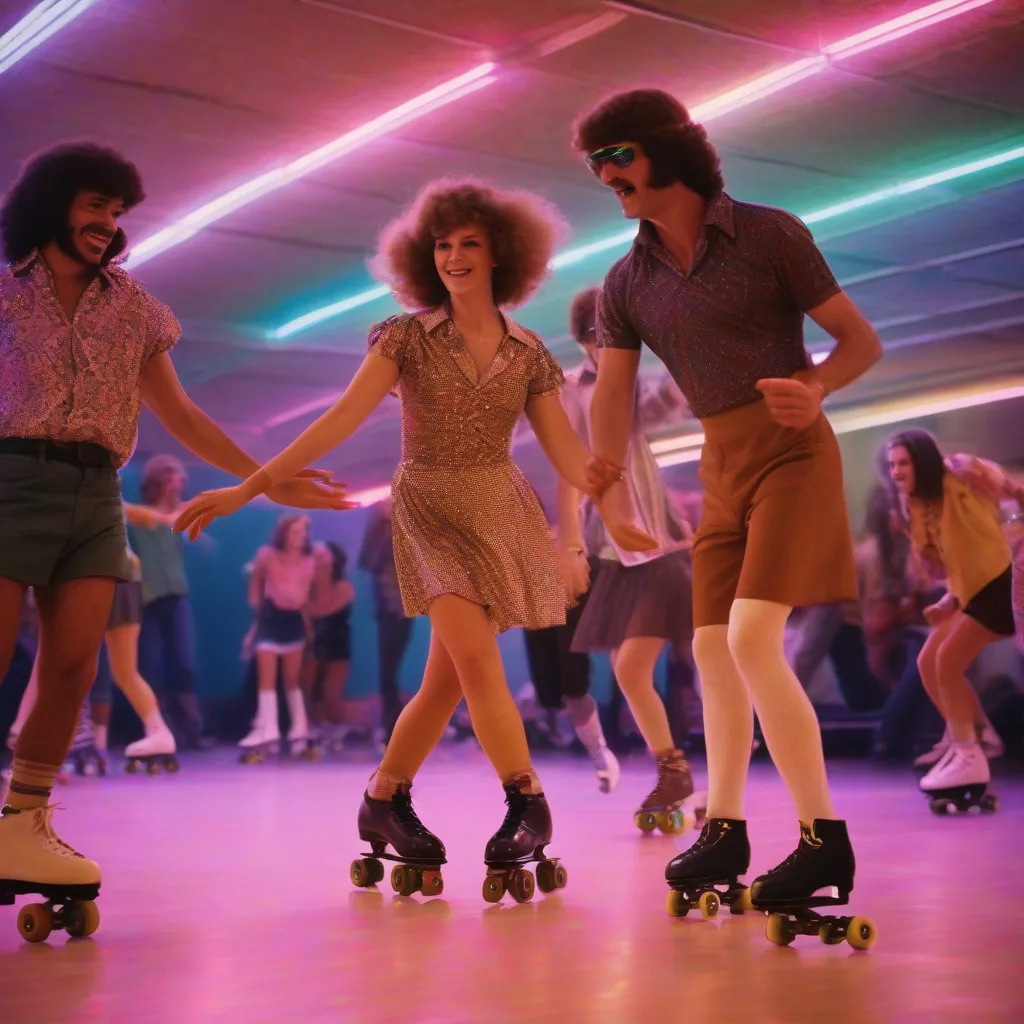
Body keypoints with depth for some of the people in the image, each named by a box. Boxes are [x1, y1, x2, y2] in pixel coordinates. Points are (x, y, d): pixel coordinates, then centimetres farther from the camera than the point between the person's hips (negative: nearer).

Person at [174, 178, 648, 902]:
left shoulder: (528, 353, 4)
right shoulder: (408, 338, -4)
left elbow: (565, 447, 2)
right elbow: (342, 420, -12)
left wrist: (613, 509, -12)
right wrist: (248, 487, -21)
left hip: (502, 516, 3)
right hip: (431, 511, -2)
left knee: (447, 676, 1)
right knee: (477, 660, -18)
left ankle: (384, 804, 16)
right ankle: (529, 804, -9)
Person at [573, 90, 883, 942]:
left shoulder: (769, 234, -9)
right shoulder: (627, 285, 4)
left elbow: (862, 339, -5)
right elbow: (612, 401, -4)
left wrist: (817, 389, -27)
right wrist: (616, 502, -19)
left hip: (793, 452, -6)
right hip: (722, 467, 6)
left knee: (752, 639, -18)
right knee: (713, 648, 8)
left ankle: (825, 839, -11)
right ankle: (724, 829, 21)